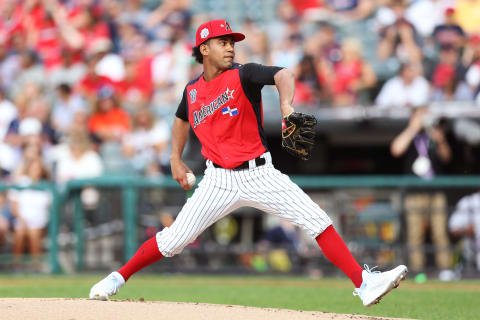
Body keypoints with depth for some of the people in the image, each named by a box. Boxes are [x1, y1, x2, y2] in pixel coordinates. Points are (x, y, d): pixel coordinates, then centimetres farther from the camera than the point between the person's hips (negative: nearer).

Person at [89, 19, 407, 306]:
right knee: (174, 239, 0)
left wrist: (286, 106, -47)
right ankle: (118, 278, 19)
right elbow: (182, 118, 28)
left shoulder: (243, 75, -8)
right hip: (219, 181, 2)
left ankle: (364, 283, -15)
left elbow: (283, 75, -28)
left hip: (259, 174, -2)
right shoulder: (192, 91, 5)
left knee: (316, 220, -14)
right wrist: (176, 159, 21)